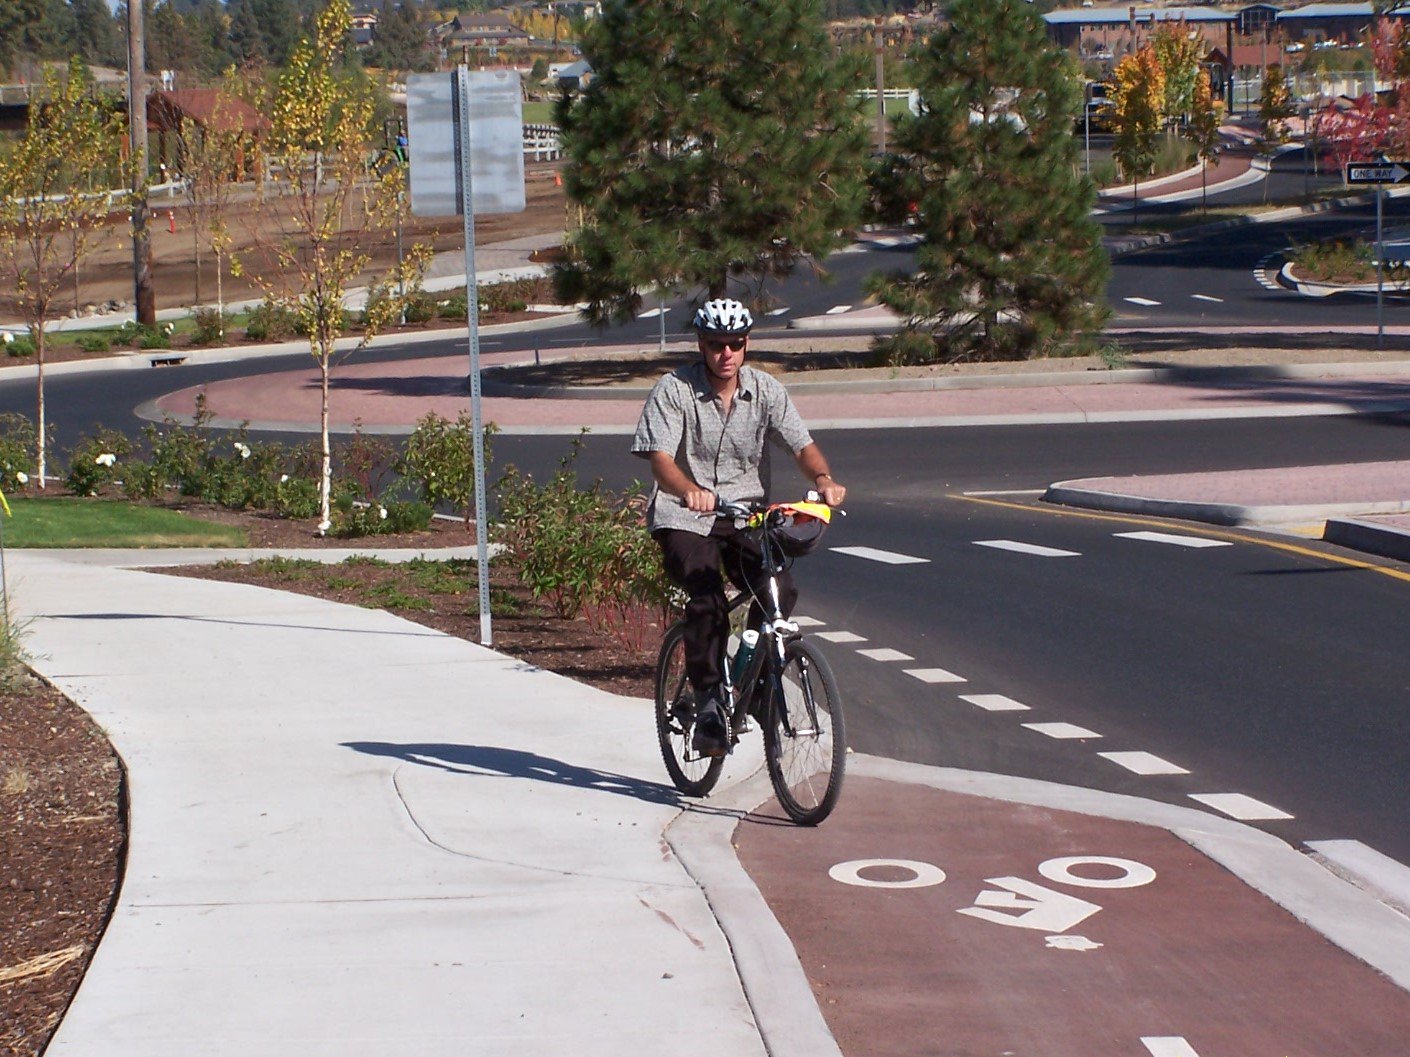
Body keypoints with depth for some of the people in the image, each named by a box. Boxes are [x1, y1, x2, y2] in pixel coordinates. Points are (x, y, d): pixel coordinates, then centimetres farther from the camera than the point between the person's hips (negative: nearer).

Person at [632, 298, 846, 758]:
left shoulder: (766, 391, 2)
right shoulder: (673, 391, -8)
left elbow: (802, 445, -7)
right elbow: (660, 459, -19)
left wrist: (823, 478, -30)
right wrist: (690, 491, -42)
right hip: (686, 518, -3)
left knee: (780, 590, -20)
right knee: (707, 601, -27)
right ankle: (708, 703, -12)